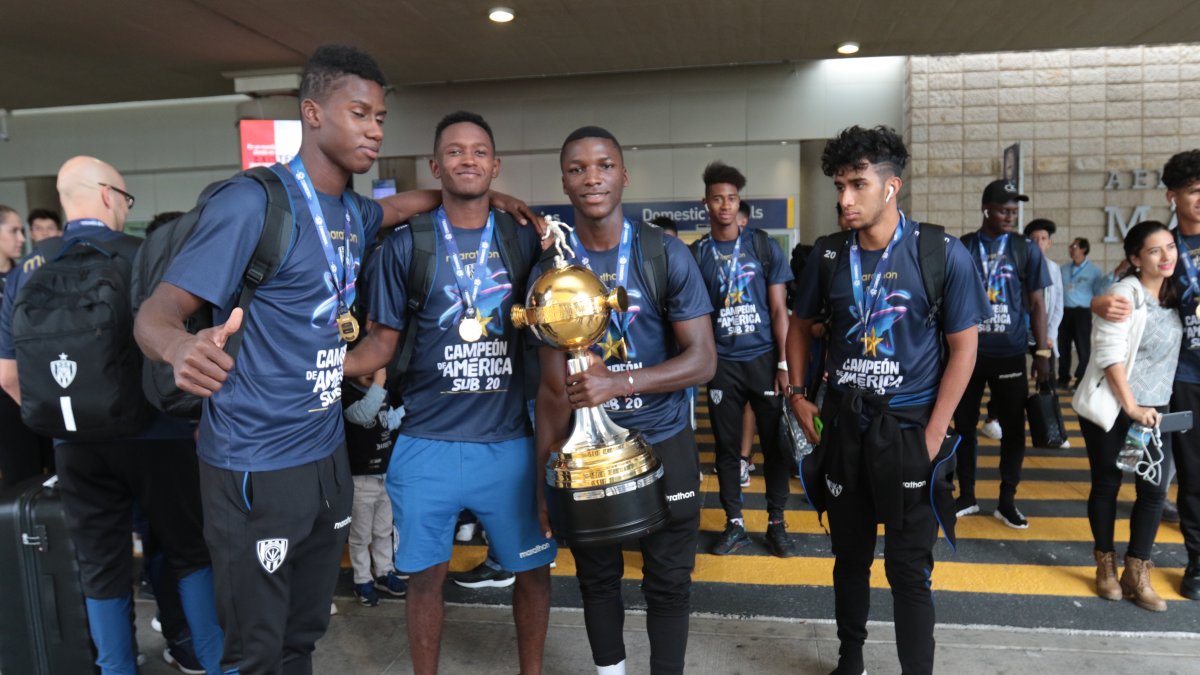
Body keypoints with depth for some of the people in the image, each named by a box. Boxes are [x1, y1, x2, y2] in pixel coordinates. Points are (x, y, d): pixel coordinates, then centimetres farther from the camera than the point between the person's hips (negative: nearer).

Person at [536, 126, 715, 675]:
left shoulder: (665, 255, -9)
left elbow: (703, 360, -12)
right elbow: (553, 385, -1)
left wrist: (618, 382, -27)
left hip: (663, 444, -1)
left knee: (668, 583, 11)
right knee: (596, 578, 18)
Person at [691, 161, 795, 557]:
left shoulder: (764, 247, 2)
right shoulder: (696, 254, 3)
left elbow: (779, 309, 2)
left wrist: (784, 363, -4)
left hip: (764, 358, 0)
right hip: (721, 363, 1)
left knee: (774, 443, 5)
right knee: (727, 446, 8)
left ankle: (776, 523, 19)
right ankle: (734, 525, 20)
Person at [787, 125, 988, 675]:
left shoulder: (943, 254, -10)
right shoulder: (828, 255, -1)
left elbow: (963, 346, -7)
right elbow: (800, 325, 14)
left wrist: (932, 435, -11)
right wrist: (797, 395, 4)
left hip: (909, 427, -3)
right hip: (842, 423, 3)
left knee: (909, 569, 3)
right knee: (850, 556, 17)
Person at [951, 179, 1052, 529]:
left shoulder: (1026, 249, 2)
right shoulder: (962, 248, 2)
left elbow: (1036, 303, 4)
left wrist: (1042, 352, -1)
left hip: (1009, 354, 0)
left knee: (1013, 428, 5)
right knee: (964, 425, 7)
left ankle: (1007, 501, 18)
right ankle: (966, 497, 21)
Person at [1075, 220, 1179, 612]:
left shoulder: (1173, 294, 8)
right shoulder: (1123, 294, -12)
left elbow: (1170, 349, 15)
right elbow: (1109, 355, -17)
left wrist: (1145, 407, 6)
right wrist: (1130, 406, -19)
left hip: (1154, 408, 6)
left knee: (1155, 489, 2)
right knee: (1107, 485, 6)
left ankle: (1136, 574, 15)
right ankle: (1106, 565, 23)